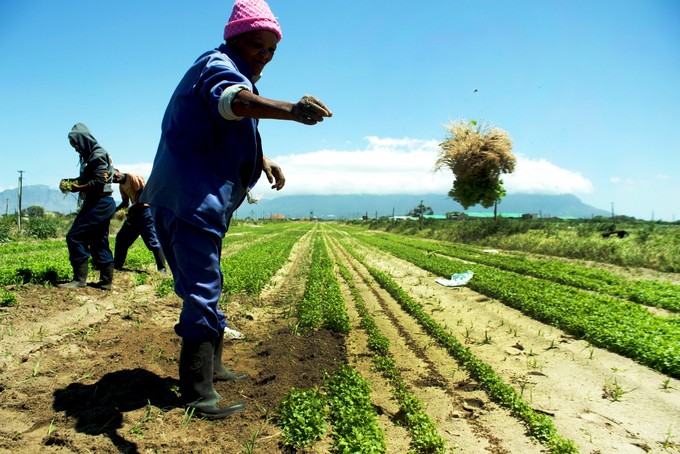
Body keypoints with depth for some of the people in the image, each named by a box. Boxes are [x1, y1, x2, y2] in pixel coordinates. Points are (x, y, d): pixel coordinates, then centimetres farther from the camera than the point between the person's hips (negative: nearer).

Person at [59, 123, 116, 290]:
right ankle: (106, 281, 12)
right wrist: (70, 182, 6)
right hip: (98, 204, 10)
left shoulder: (98, 155, -12)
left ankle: (79, 279, -6)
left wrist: (78, 188, -10)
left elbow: (99, 182, -20)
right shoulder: (90, 156, 18)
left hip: (100, 204, -10)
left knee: (74, 236, -11)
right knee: (99, 242, 9)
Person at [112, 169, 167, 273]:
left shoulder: (133, 177, -10)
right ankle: (116, 266, 21)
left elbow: (143, 193, -18)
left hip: (145, 208, -9)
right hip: (135, 211, 9)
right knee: (121, 238, 11)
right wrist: (115, 209, 1)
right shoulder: (121, 185, 14)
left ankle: (162, 269, -10)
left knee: (152, 240, -13)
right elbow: (125, 202, 18)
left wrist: (132, 208, -20)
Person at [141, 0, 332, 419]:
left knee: (204, 288, 19)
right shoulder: (219, 65, -13)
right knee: (203, 294, -10)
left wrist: (264, 161, 21)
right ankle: (198, 394, -3)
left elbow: (236, 133, 36)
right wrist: (290, 109, -57)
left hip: (200, 202, 11)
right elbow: (232, 99, -40)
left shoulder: (233, 72, 21)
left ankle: (211, 366, 35)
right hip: (192, 201, -11)